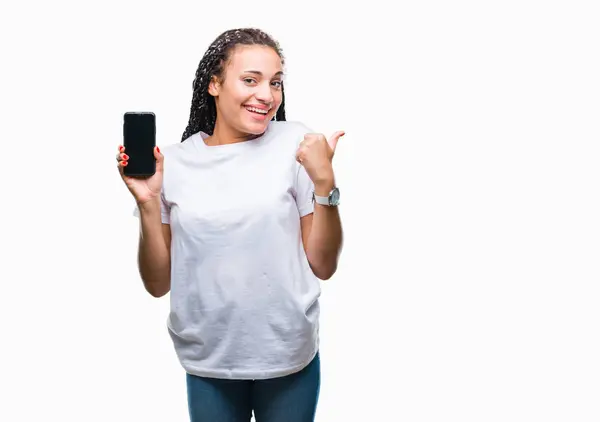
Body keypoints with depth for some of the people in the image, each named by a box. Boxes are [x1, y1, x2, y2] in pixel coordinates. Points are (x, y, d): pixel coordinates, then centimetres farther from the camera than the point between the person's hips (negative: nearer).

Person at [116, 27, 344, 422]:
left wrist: (325, 184, -18)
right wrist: (147, 202, -14)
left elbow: (323, 266, -6)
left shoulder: (296, 143, -7)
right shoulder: (172, 162, -4)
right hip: (208, 361, 1)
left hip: (289, 356, -1)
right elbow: (158, 283, -2)